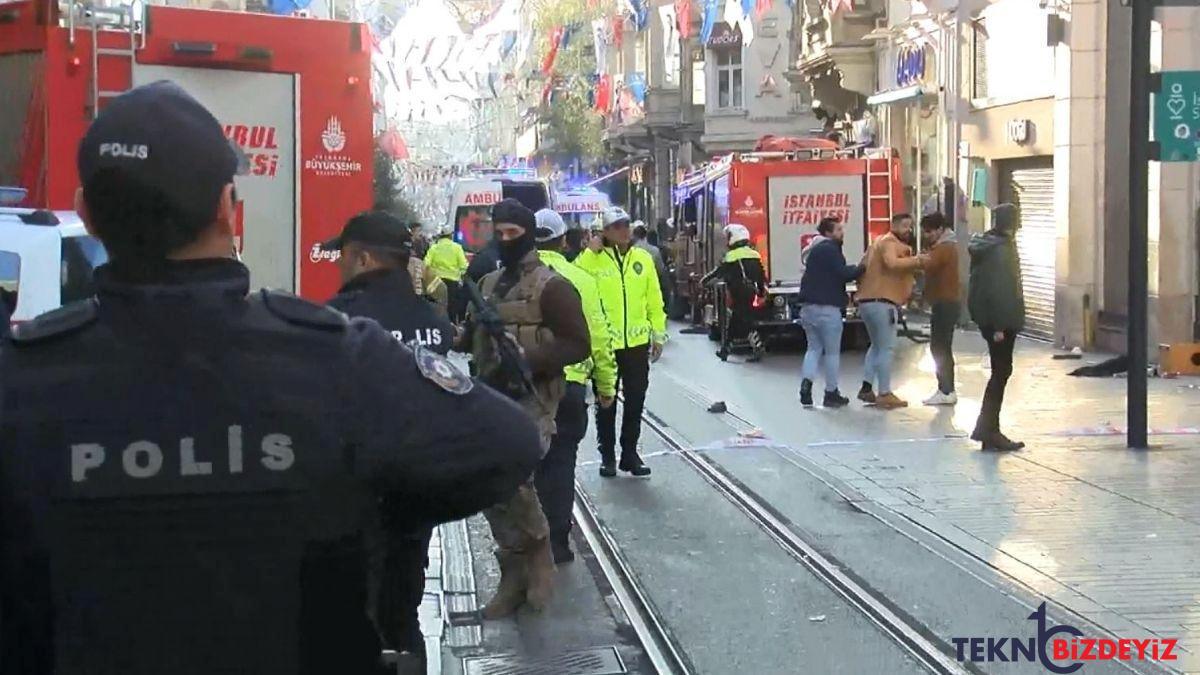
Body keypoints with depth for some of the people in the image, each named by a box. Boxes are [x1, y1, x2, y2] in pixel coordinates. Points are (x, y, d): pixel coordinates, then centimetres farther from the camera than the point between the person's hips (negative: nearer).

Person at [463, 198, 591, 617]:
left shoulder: (550, 286, -7)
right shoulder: (488, 284, 15)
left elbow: (579, 345, -11)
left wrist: (529, 359, -22)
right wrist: (468, 328, 5)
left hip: (531, 399, -7)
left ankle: (538, 551, 1)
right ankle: (516, 577, 19)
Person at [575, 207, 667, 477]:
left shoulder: (643, 258, 4)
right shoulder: (594, 259, -5)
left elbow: (654, 300, 7)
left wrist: (658, 335, 5)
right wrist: (590, 252, -21)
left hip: (637, 343, 3)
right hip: (604, 344, -3)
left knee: (635, 401, 10)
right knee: (606, 402, 9)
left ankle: (630, 453, 22)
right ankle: (607, 455, 20)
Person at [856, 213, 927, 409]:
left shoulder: (880, 242, 22)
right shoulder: (891, 243, -9)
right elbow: (892, 263, -30)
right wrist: (916, 260, -26)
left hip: (868, 301, 10)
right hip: (882, 302, -10)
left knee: (877, 345, 20)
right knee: (886, 348, -7)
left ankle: (866, 388, 16)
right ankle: (885, 394, -7)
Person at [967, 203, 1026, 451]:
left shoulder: (986, 246, 12)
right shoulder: (1001, 250, -17)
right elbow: (998, 288, -21)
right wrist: (999, 326, -22)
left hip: (988, 318, 9)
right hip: (1001, 320, -9)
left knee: (1000, 371, 12)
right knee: (1001, 372, -2)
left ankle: (988, 429, 14)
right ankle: (988, 430, 0)